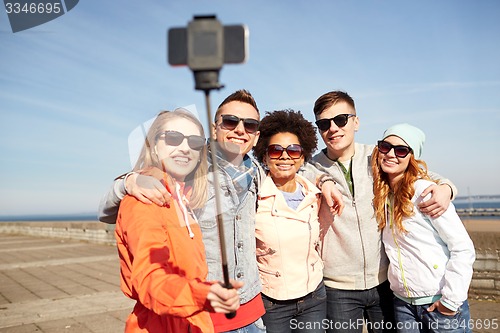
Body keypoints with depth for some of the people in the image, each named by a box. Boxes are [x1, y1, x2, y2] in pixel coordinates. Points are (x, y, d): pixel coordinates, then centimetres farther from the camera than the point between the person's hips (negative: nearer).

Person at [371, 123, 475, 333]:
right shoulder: (381, 194, 1)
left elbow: (463, 248, -15)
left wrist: (451, 299, -15)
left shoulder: (424, 190, -15)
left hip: (439, 302, -5)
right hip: (403, 303, 5)